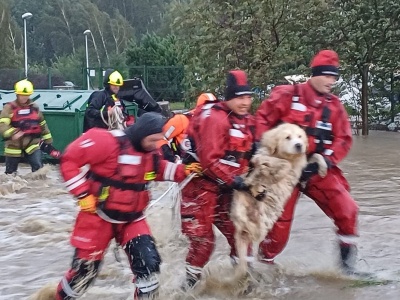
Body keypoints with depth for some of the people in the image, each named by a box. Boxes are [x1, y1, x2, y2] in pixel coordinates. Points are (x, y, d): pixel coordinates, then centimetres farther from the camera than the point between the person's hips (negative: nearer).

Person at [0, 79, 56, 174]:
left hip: (32, 144, 2)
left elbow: (43, 125, 16)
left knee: (39, 169, -13)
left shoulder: (34, 108, 7)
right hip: (14, 146, -2)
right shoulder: (9, 108, -6)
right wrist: (13, 133, -36)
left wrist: (48, 141, 16)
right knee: (10, 173, 9)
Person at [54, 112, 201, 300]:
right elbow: (70, 160, -20)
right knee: (85, 270, 4)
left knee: (149, 264, -8)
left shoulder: (150, 151, -1)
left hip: (132, 218, 5)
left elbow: (158, 169, 19)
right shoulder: (107, 142, -23)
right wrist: (83, 194, -20)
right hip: (99, 216, -5)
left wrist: (182, 171, 3)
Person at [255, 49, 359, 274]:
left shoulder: (335, 106, 4)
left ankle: (348, 262, 8)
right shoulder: (287, 95, -8)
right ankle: (266, 262, 27)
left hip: (317, 169, 3)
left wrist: (326, 160, -13)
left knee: (347, 209, -9)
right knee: (280, 222, 3)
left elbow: (343, 139, 2)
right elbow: (262, 119, -5)